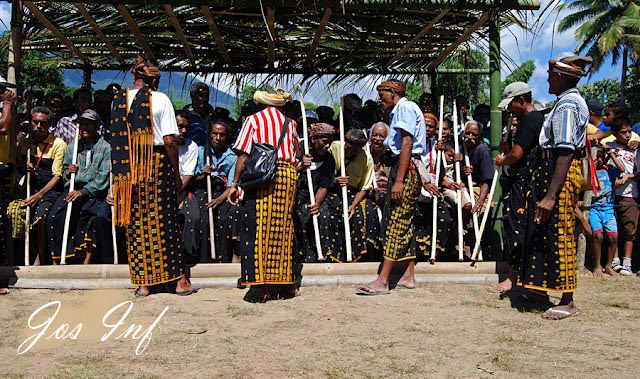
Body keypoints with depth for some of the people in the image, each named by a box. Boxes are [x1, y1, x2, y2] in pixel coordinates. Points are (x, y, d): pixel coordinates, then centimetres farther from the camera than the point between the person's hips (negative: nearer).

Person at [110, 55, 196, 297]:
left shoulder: (119, 100, 6)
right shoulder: (160, 99, -5)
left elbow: (116, 140, 4)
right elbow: (169, 141, -9)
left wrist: (121, 171, 11)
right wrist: (177, 174, -2)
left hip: (126, 168, 3)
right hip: (157, 164, -3)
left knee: (136, 223, 8)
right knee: (165, 222, 4)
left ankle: (143, 283, 11)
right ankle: (179, 280, 9)